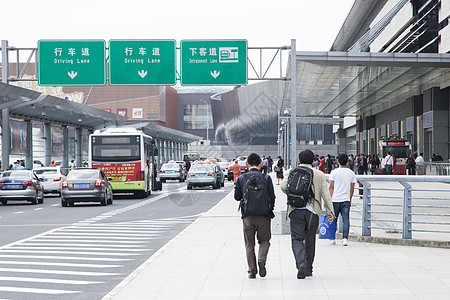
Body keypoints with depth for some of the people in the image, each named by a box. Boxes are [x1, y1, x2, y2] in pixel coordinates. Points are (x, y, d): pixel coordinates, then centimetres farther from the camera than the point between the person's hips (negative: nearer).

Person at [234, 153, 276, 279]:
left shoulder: (241, 178, -1)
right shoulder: (266, 178, -3)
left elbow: (237, 196, 1)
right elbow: (272, 196, -3)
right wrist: (270, 209, 14)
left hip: (247, 215, 1)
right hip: (263, 215, -1)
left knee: (249, 244, 9)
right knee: (264, 240, 13)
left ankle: (252, 270, 4)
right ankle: (261, 259, -14)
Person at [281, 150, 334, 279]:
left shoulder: (292, 172, 6)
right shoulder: (320, 175, 9)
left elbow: (283, 186, -5)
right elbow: (326, 194, 1)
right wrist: (330, 211, 0)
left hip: (296, 210, -1)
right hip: (313, 211, 1)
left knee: (297, 239, -2)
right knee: (310, 240, 13)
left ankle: (301, 263, -25)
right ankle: (308, 268, 21)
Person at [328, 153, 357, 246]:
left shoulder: (334, 172, -4)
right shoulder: (351, 173, 4)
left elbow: (331, 187, -6)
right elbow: (352, 189, 9)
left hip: (335, 199, -1)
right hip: (346, 200, 1)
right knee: (346, 219, 1)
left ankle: (332, 238, 20)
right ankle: (345, 238, -8)